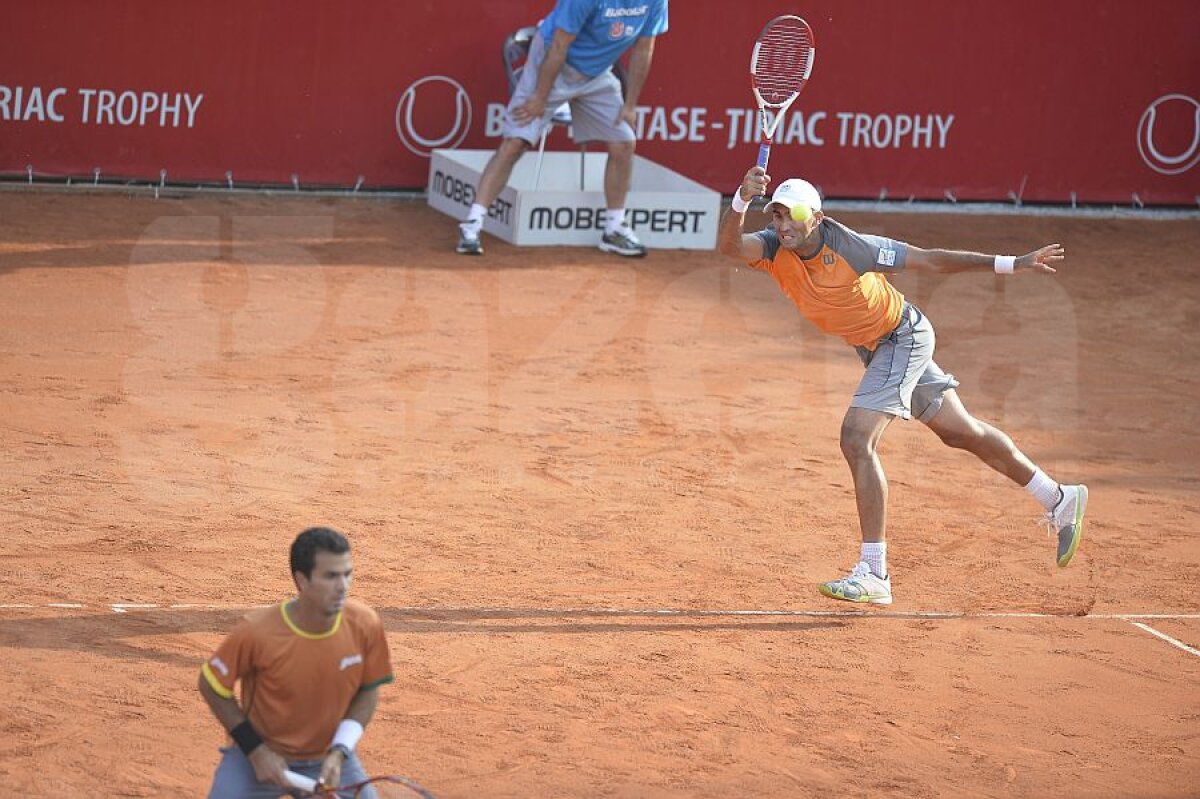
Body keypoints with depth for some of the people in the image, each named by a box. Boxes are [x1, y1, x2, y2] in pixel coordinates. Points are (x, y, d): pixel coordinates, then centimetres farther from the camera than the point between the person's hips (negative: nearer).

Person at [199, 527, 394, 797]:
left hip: (329, 761, 2)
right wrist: (255, 749, -14)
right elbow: (212, 686, -10)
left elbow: (368, 691, -1)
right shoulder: (257, 632, -24)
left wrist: (339, 751, -14)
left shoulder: (365, 625, -17)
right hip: (257, 756, -2)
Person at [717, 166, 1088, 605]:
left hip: (904, 336, -7)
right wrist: (741, 200, -55)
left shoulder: (851, 247, -29)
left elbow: (929, 260, -21)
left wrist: (1010, 264, -19)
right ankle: (1059, 500, 35)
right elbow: (729, 244, -35)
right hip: (876, 349, 7)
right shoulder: (774, 250, -15)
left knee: (856, 441, -20)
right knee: (959, 431, 18)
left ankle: (874, 574, -16)